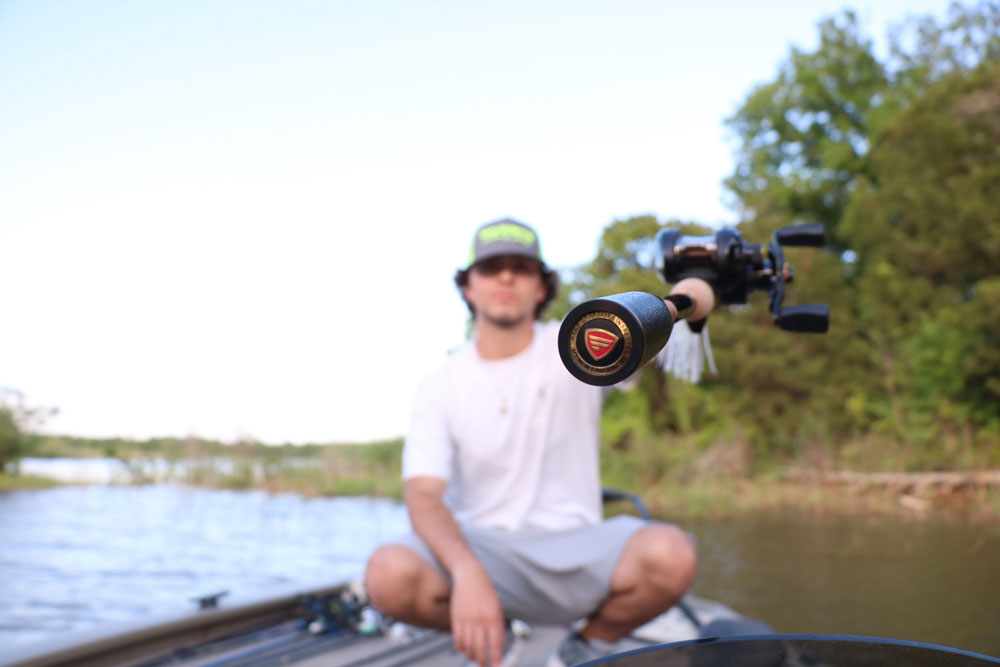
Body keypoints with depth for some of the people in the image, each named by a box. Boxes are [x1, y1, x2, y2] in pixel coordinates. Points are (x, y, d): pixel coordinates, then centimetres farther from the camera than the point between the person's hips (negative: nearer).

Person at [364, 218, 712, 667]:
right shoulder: (440, 388, 1)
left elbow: (695, 301, -11)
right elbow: (424, 495, -13)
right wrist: (467, 572, -34)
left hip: (574, 553, 0)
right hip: (480, 550, 0)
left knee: (670, 555, -31)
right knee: (389, 574, -31)